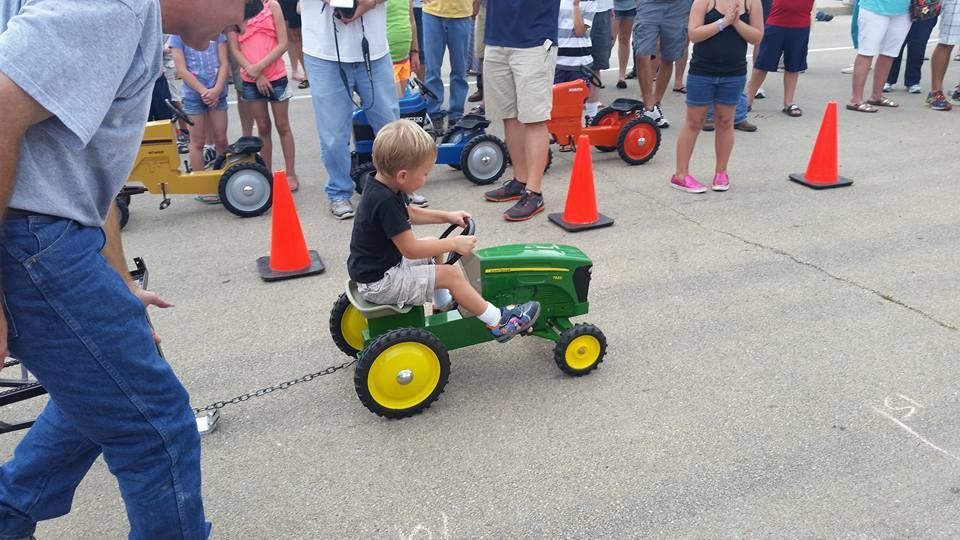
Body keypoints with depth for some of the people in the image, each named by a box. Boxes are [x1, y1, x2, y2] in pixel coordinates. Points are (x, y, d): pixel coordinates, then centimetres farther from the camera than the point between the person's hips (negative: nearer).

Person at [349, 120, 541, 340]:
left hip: (381, 263, 10)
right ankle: (498, 323, 1)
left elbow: (410, 213, 19)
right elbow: (411, 249, -27)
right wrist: (454, 244, -18)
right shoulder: (385, 202, -30)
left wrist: (447, 216, 11)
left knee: (433, 244, 21)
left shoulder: (381, 187, 0)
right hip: (378, 283, -10)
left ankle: (444, 303, 29)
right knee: (451, 275, -12)